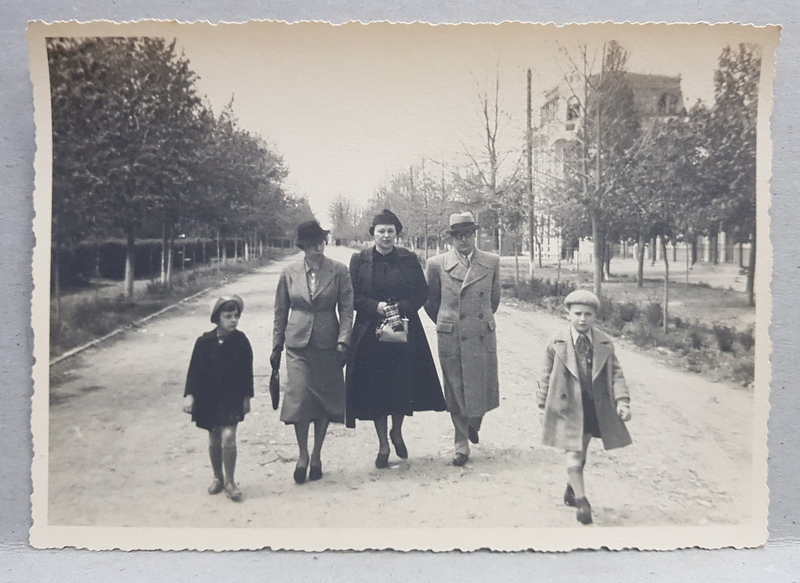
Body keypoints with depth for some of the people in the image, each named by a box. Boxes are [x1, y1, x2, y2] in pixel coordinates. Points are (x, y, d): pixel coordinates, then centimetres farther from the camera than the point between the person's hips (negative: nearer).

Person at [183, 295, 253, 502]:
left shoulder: (241, 341, -4)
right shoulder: (204, 342, -8)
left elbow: (247, 371, 3)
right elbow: (195, 370, -6)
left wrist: (247, 397, 5)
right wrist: (189, 395, -14)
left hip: (232, 398, -1)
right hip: (209, 397, 1)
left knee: (228, 436, -12)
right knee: (214, 440, 12)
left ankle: (230, 481, 4)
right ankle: (218, 477, 32)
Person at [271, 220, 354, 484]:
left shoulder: (339, 271, -1)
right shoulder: (289, 273, 3)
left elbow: (346, 309, -1)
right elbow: (280, 312, 10)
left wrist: (343, 341, -10)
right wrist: (276, 346, 10)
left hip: (327, 344, 0)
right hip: (298, 343, 0)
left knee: (325, 399, 5)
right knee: (299, 397, -9)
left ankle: (316, 456, 22)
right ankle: (303, 455, 10)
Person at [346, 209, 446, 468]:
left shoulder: (408, 259, 4)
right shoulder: (359, 260, 2)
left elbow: (422, 292, 2)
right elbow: (353, 296, 0)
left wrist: (402, 307, -14)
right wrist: (377, 306, -16)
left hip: (405, 330, 1)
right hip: (370, 332, 0)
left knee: (403, 385, 0)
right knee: (375, 388, 2)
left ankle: (396, 433, 28)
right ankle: (383, 445, 17)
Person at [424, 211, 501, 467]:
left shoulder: (492, 262, 3)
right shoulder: (437, 264, -2)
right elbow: (430, 300, 9)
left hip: (483, 338, 1)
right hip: (451, 339, -1)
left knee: (483, 390, 7)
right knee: (456, 394, 6)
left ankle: (473, 424, 40)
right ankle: (461, 444, 22)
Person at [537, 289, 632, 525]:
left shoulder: (604, 344, 0)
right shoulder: (557, 343, -5)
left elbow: (615, 373, 1)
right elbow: (547, 376, 1)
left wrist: (622, 400, -12)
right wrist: (543, 406, 2)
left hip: (595, 406, 3)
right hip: (567, 406, -3)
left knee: (582, 451, 17)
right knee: (574, 452, -8)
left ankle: (572, 489, 38)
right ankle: (581, 500, -1)